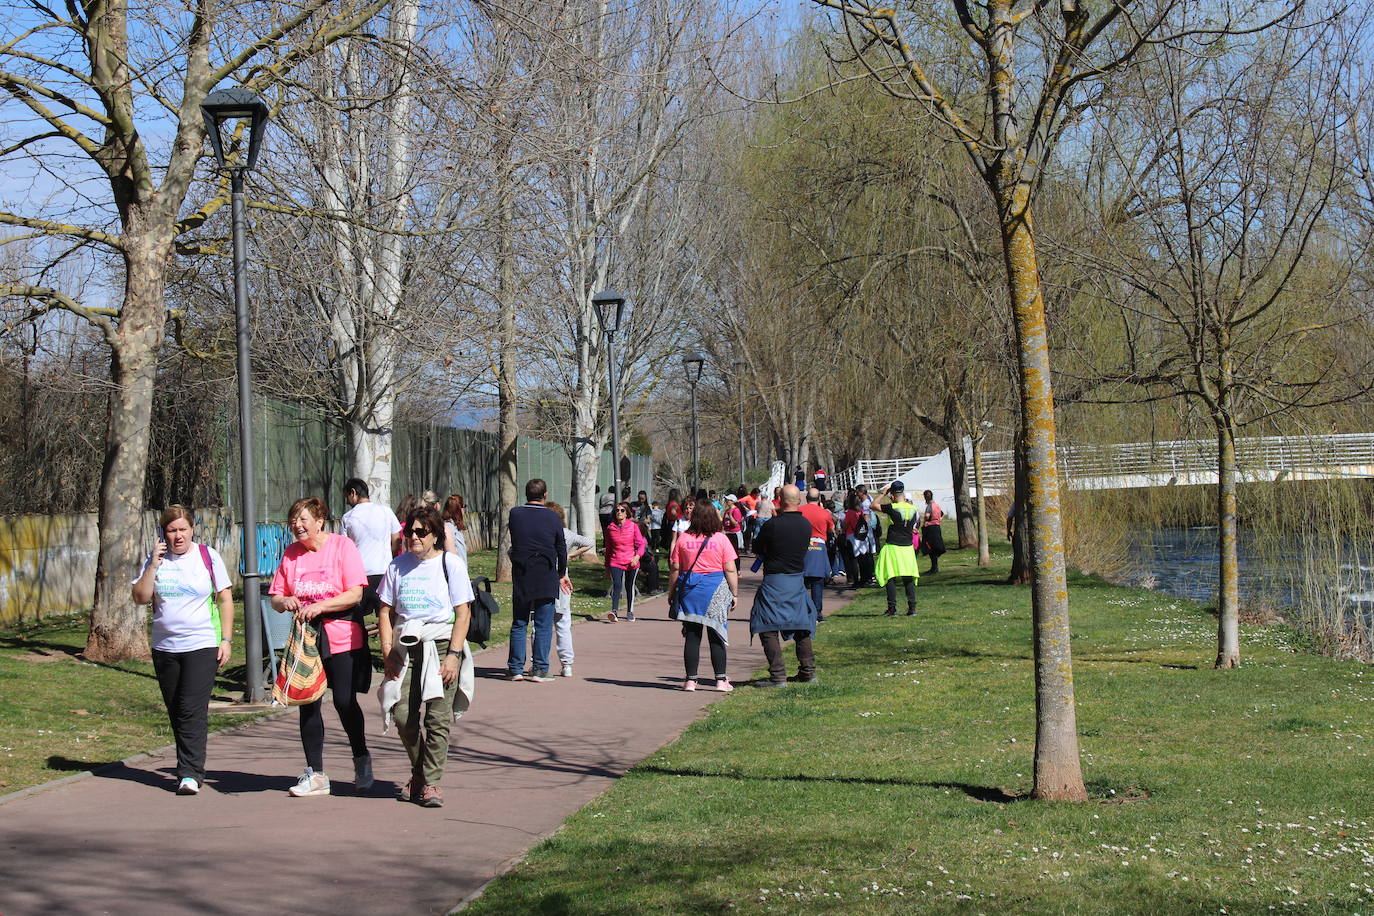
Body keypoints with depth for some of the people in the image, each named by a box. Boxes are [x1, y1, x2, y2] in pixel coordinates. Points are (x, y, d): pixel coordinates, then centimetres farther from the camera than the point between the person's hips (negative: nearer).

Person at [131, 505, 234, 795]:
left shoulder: (208, 556, 0)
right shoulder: (156, 559, 7)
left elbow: (225, 599, 1)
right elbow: (140, 597, 0)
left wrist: (226, 640, -5)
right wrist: (153, 565, -9)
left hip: (202, 645, -4)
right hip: (164, 648, 4)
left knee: (192, 710, -13)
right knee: (176, 713, 8)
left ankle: (190, 774, -13)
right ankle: (190, 768, 18)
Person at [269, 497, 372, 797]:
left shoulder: (342, 546, -6)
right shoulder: (291, 553, 8)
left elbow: (355, 594, -12)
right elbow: (275, 597, 12)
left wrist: (320, 606, -22)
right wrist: (285, 602, -11)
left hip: (342, 637, -4)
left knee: (345, 702, -3)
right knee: (308, 704, 3)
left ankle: (361, 761, 21)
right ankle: (315, 775, 10)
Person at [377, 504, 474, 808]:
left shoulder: (450, 563, 0)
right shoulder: (398, 566, 11)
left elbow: (463, 613, -4)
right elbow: (386, 611, 13)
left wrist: (453, 655, -12)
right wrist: (387, 650, 0)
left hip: (441, 645, -3)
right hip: (406, 648, 3)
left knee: (437, 717, -6)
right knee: (403, 714, -4)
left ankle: (432, 782, 1)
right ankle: (418, 773, 17)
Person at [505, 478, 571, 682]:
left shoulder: (515, 514, -2)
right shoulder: (552, 518, -5)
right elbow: (561, 549, 4)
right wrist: (562, 574, 18)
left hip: (520, 577, 2)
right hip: (546, 578, -2)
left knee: (519, 624, 10)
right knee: (543, 626, 3)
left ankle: (515, 668, 10)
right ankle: (539, 669, 1)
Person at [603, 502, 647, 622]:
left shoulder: (633, 526, -3)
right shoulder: (610, 528, 4)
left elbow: (641, 544, -4)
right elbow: (608, 548, 13)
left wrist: (637, 556, -22)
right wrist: (607, 566, 17)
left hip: (631, 562, 0)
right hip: (615, 562, 0)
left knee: (629, 586, 13)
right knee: (617, 585, -19)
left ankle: (630, 612, 28)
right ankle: (614, 611, -28)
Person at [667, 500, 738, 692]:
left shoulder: (683, 539, 0)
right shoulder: (721, 539, -4)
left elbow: (674, 569, 1)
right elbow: (730, 570, -5)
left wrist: (671, 592, 11)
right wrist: (734, 594, 3)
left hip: (689, 590, 1)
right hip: (716, 590, -1)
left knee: (692, 636, 5)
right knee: (716, 637, 5)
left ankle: (690, 680, 5)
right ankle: (721, 680, 4)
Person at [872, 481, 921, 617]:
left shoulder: (892, 508, -13)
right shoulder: (913, 509, 2)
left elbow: (873, 505, -3)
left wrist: (882, 493, 4)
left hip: (893, 547, -4)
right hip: (908, 547, 4)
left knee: (890, 578, 1)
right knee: (909, 578, 8)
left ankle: (892, 608, -2)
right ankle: (912, 608, 4)